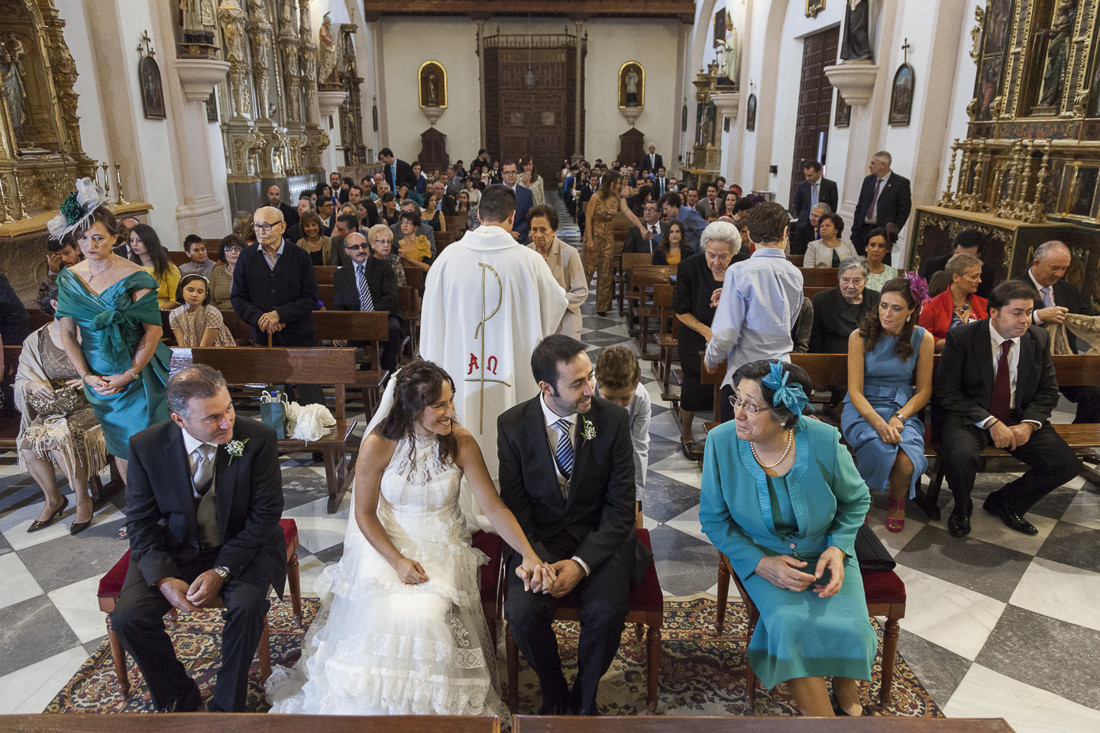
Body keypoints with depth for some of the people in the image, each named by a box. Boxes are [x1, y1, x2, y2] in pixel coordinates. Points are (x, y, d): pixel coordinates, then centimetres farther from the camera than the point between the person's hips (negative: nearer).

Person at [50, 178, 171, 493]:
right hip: (98, 379, 4)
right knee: (120, 446, 15)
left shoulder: (134, 277, -12)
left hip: (137, 374, -4)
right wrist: (86, 376, -4)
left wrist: (129, 375, -15)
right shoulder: (69, 278, 2)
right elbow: (67, 333, 5)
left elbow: (153, 330, -13)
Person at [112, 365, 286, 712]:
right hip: (174, 549, 2)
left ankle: (227, 703, -3)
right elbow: (141, 521, -3)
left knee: (248, 604, -29)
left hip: (241, 546, -2)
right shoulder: (146, 446, -13)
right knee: (127, 617, -17)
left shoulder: (258, 439, -19)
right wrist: (164, 579, -17)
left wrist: (221, 571, -20)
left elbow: (266, 513, -12)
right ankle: (180, 696, 9)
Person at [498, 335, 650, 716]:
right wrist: (539, 561, -19)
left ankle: (585, 698, 7)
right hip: (538, 541, 1)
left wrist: (581, 563, -19)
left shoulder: (613, 419, -10)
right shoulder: (512, 425, -8)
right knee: (523, 612, -24)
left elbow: (620, 507, -8)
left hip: (599, 539, 0)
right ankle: (554, 694, 8)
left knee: (606, 612, -25)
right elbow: (514, 507, -3)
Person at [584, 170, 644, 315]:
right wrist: (589, 240, -15)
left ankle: (602, 306, 15)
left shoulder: (619, 200, 1)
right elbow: (588, 219, -10)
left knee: (605, 272, 6)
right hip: (594, 236, -4)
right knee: (587, 268, -1)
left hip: (608, 238, 4)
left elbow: (629, 214, -12)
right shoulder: (596, 198, -11)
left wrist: (641, 227, -27)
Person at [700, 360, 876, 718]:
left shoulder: (824, 442, -18)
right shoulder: (722, 442, -18)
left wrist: (838, 547, -13)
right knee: (791, 625, -26)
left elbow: (856, 500, 3)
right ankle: (821, 714, -2)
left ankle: (848, 700, 14)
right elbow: (713, 518, -7)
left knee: (848, 629, -19)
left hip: (823, 551, 1)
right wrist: (760, 563, -19)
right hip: (761, 556, -1)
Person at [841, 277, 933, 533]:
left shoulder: (923, 339, 3)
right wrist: (879, 422, -24)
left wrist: (899, 417, -13)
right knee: (881, 451, -34)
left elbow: (924, 390, 6)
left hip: (903, 408, 2)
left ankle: (898, 500, 8)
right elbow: (855, 391, -7)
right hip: (862, 408, -2)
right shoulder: (860, 336, -3)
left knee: (906, 462, -29)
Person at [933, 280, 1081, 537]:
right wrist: (990, 422, -21)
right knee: (962, 456, -35)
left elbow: (1047, 391, 8)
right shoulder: (961, 338, -12)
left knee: (1066, 463, -14)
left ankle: (1003, 502, 12)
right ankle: (961, 508, 0)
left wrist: (1029, 424, -12)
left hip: (1018, 418, 5)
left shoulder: (1039, 338, 2)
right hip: (969, 417, -4)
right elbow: (946, 393, -13)